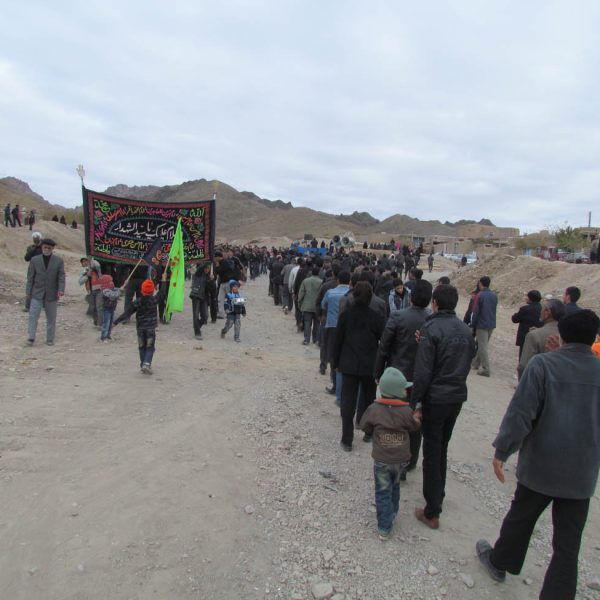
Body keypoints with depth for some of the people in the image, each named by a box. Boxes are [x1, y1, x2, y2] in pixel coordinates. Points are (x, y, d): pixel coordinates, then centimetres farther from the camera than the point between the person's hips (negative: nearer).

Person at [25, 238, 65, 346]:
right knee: (33, 315, -8)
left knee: (51, 318, 7)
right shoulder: (34, 260, 4)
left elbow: (61, 277, -4)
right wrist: (28, 291, 1)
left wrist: (61, 290, -17)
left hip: (52, 294, 0)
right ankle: (31, 338, -5)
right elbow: (30, 277, 4)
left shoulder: (59, 261, 1)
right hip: (37, 293, 0)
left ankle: (50, 339, 16)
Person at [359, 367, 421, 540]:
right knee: (395, 487, 26)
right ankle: (392, 514, 42)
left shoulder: (374, 409, -15)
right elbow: (414, 427, 1)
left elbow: (365, 428, -3)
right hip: (401, 460, 2)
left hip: (381, 460, -1)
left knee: (383, 492, 9)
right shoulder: (407, 411, -16)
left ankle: (385, 528, 11)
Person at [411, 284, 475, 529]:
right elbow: (469, 360, 11)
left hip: (435, 399, -6)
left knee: (432, 453, 4)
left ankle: (432, 513, 11)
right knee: (442, 448, 23)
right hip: (458, 397, 6)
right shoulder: (466, 330, 3)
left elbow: (423, 371, -19)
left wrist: (414, 401, -12)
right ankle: (438, 495, 38)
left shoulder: (431, 328, -17)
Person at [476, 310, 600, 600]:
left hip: (540, 465, -2)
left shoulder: (542, 364, -15)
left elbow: (520, 413, -17)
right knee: (568, 545, 11)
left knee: (520, 518, 20)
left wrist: (501, 451, -9)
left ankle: (499, 562, 41)